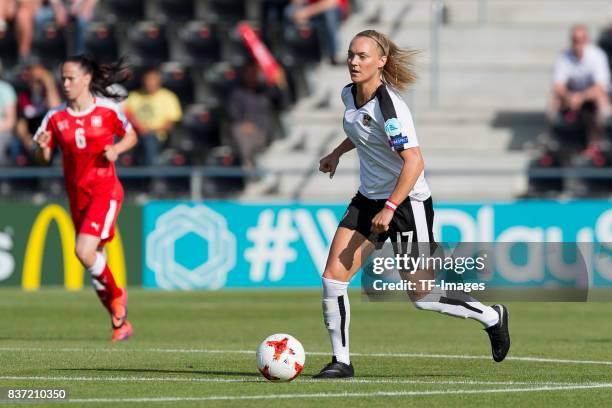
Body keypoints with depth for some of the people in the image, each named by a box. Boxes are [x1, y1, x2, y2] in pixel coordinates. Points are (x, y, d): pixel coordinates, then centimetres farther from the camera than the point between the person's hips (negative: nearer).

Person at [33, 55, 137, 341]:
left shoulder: (108, 110, -4)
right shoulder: (55, 117, 2)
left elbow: (131, 136, 9)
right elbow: (44, 157, 4)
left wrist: (116, 150, -11)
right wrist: (43, 147, -19)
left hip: (105, 191, -4)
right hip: (77, 195, 4)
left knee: (84, 251, -21)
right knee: (95, 257, 9)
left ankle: (116, 294, 6)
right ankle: (120, 321, 24)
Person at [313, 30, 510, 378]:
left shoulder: (389, 106, -24)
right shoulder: (350, 94, 2)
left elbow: (414, 162, -28)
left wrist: (390, 208, -31)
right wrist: (338, 153, 23)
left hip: (407, 202, -8)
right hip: (369, 199, 8)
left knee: (421, 295, 1)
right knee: (333, 277, -5)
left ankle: (492, 317, 24)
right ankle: (341, 361, 4)